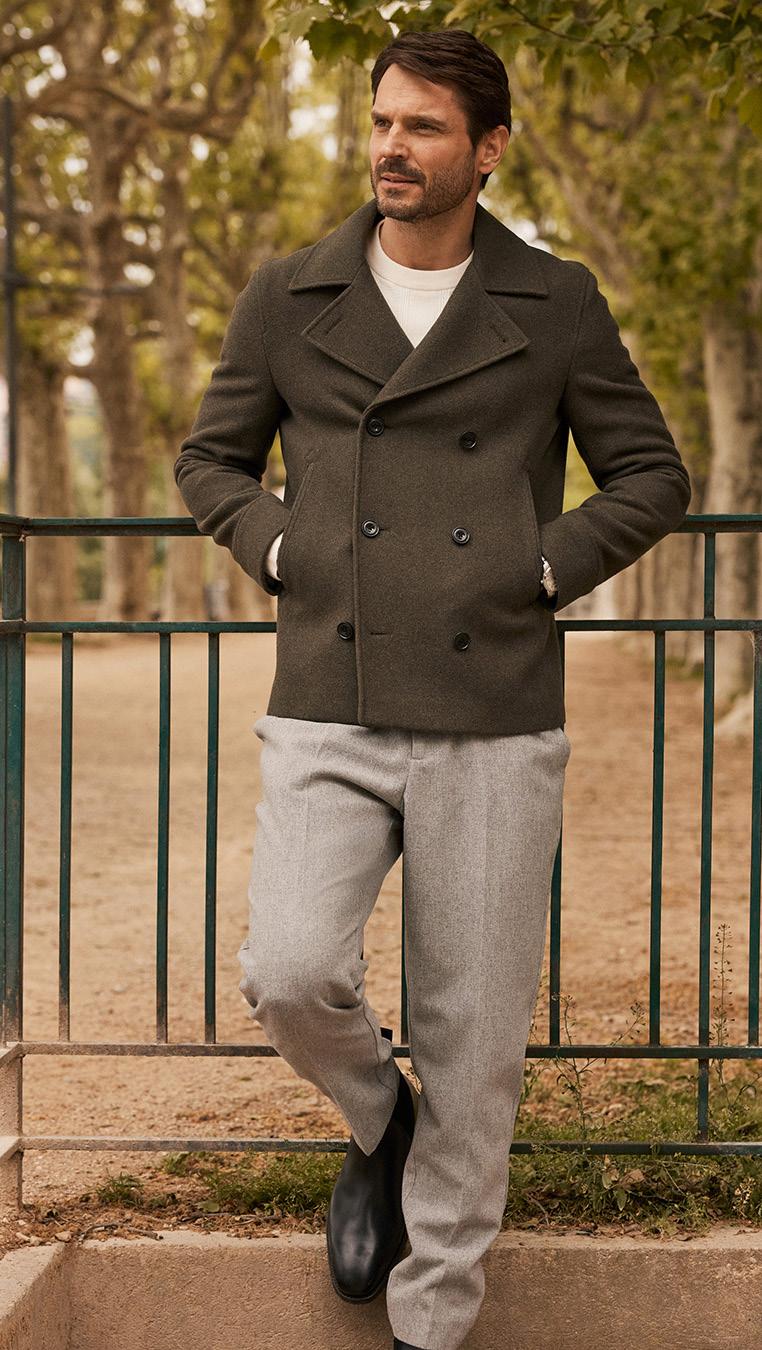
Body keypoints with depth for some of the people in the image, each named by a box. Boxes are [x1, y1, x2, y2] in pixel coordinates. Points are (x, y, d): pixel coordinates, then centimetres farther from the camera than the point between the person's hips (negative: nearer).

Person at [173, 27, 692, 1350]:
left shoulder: (556, 303, 4)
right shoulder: (288, 297, 6)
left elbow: (652, 476, 10)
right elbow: (209, 458, 17)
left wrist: (542, 570, -3)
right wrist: (287, 554, 0)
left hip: (494, 721, 0)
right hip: (328, 714, 1)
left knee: (474, 1040, 3)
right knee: (291, 975, -18)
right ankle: (378, 1122, 17)